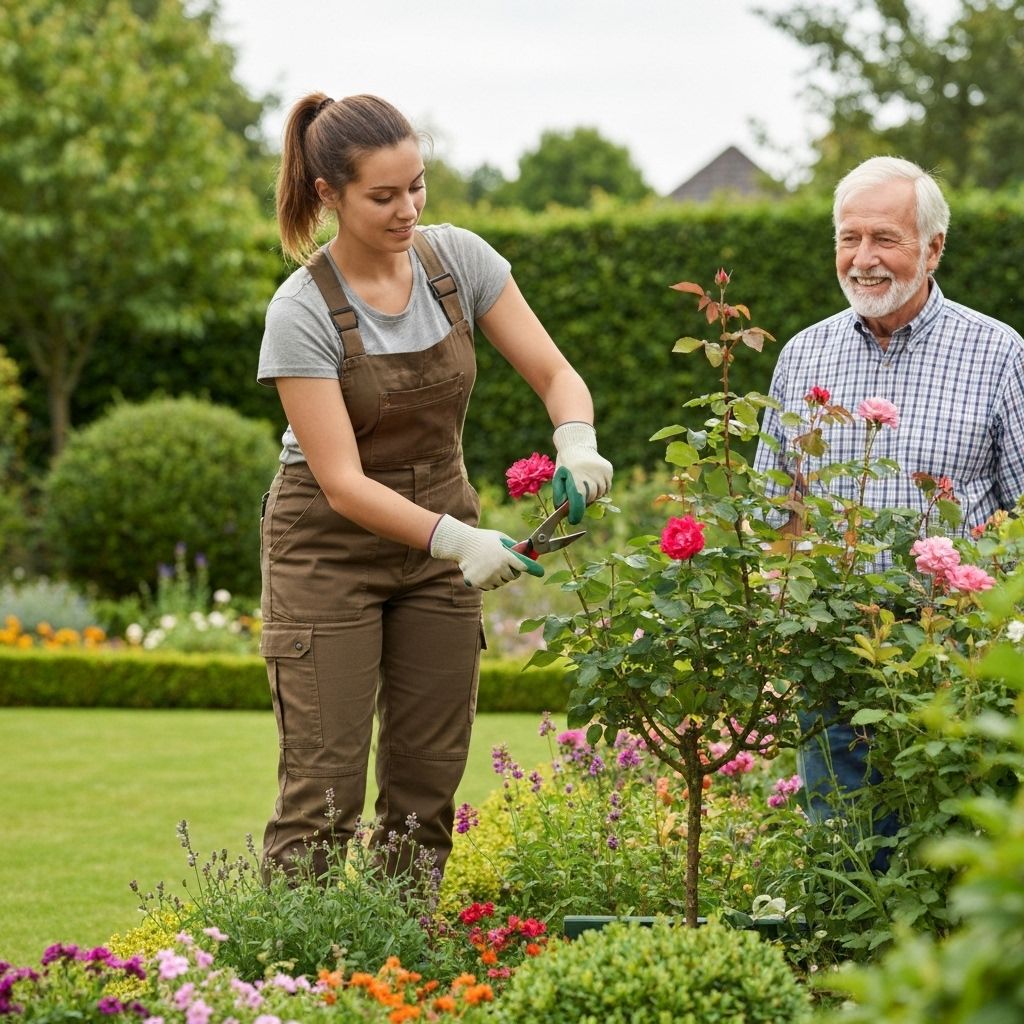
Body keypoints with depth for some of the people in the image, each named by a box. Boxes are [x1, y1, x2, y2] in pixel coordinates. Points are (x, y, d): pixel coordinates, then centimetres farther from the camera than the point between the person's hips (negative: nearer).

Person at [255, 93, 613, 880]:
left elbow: (555, 375, -7)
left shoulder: (458, 259, -8)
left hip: (437, 534, 5)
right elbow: (342, 482, -23)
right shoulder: (303, 311, -21)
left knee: (428, 785, 5)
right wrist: (457, 540, -36)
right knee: (325, 789, -9)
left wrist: (578, 445, -29)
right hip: (332, 544, -4)